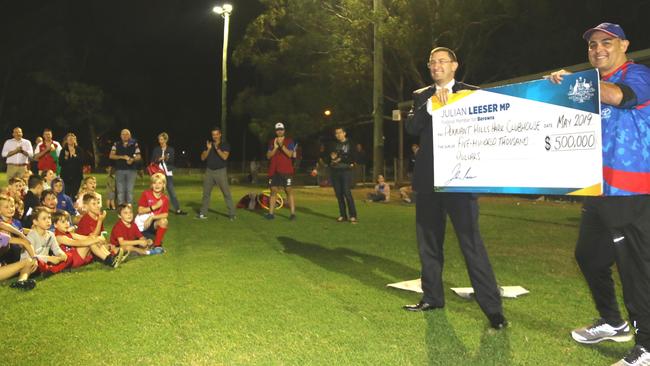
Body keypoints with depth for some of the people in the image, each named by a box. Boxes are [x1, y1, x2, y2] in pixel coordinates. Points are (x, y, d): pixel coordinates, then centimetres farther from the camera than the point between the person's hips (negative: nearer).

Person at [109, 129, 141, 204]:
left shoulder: (134, 144, 6)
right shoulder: (116, 144, 8)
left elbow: (139, 157, 6)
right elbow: (111, 156, 1)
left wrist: (132, 159, -15)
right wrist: (122, 157, -12)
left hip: (131, 170, -1)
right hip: (119, 170, 1)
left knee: (130, 190, -2)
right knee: (120, 190, 2)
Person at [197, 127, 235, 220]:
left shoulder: (225, 144, 0)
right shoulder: (208, 144, 9)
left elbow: (225, 157, -14)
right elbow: (203, 158, 3)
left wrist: (217, 148, -25)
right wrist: (208, 149, -11)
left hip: (221, 171, -4)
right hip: (209, 171, 4)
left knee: (226, 193, -7)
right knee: (206, 193, 8)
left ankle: (232, 214, -4)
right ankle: (203, 213, 16)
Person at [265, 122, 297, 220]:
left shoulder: (289, 141, 3)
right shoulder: (272, 142, 13)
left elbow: (290, 154, -10)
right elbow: (268, 156, 5)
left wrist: (281, 145, -19)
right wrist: (275, 147, -10)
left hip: (286, 171, -3)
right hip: (274, 171, 3)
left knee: (289, 190, -6)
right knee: (273, 191, 4)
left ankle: (293, 213, -8)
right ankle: (271, 213, 7)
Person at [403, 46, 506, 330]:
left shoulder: (470, 93, 6)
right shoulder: (421, 96, 13)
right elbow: (411, 127, -3)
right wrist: (431, 103, -14)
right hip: (427, 179, 4)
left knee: (472, 243, -8)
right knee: (428, 241, 11)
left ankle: (492, 307, -2)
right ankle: (432, 297, 25)